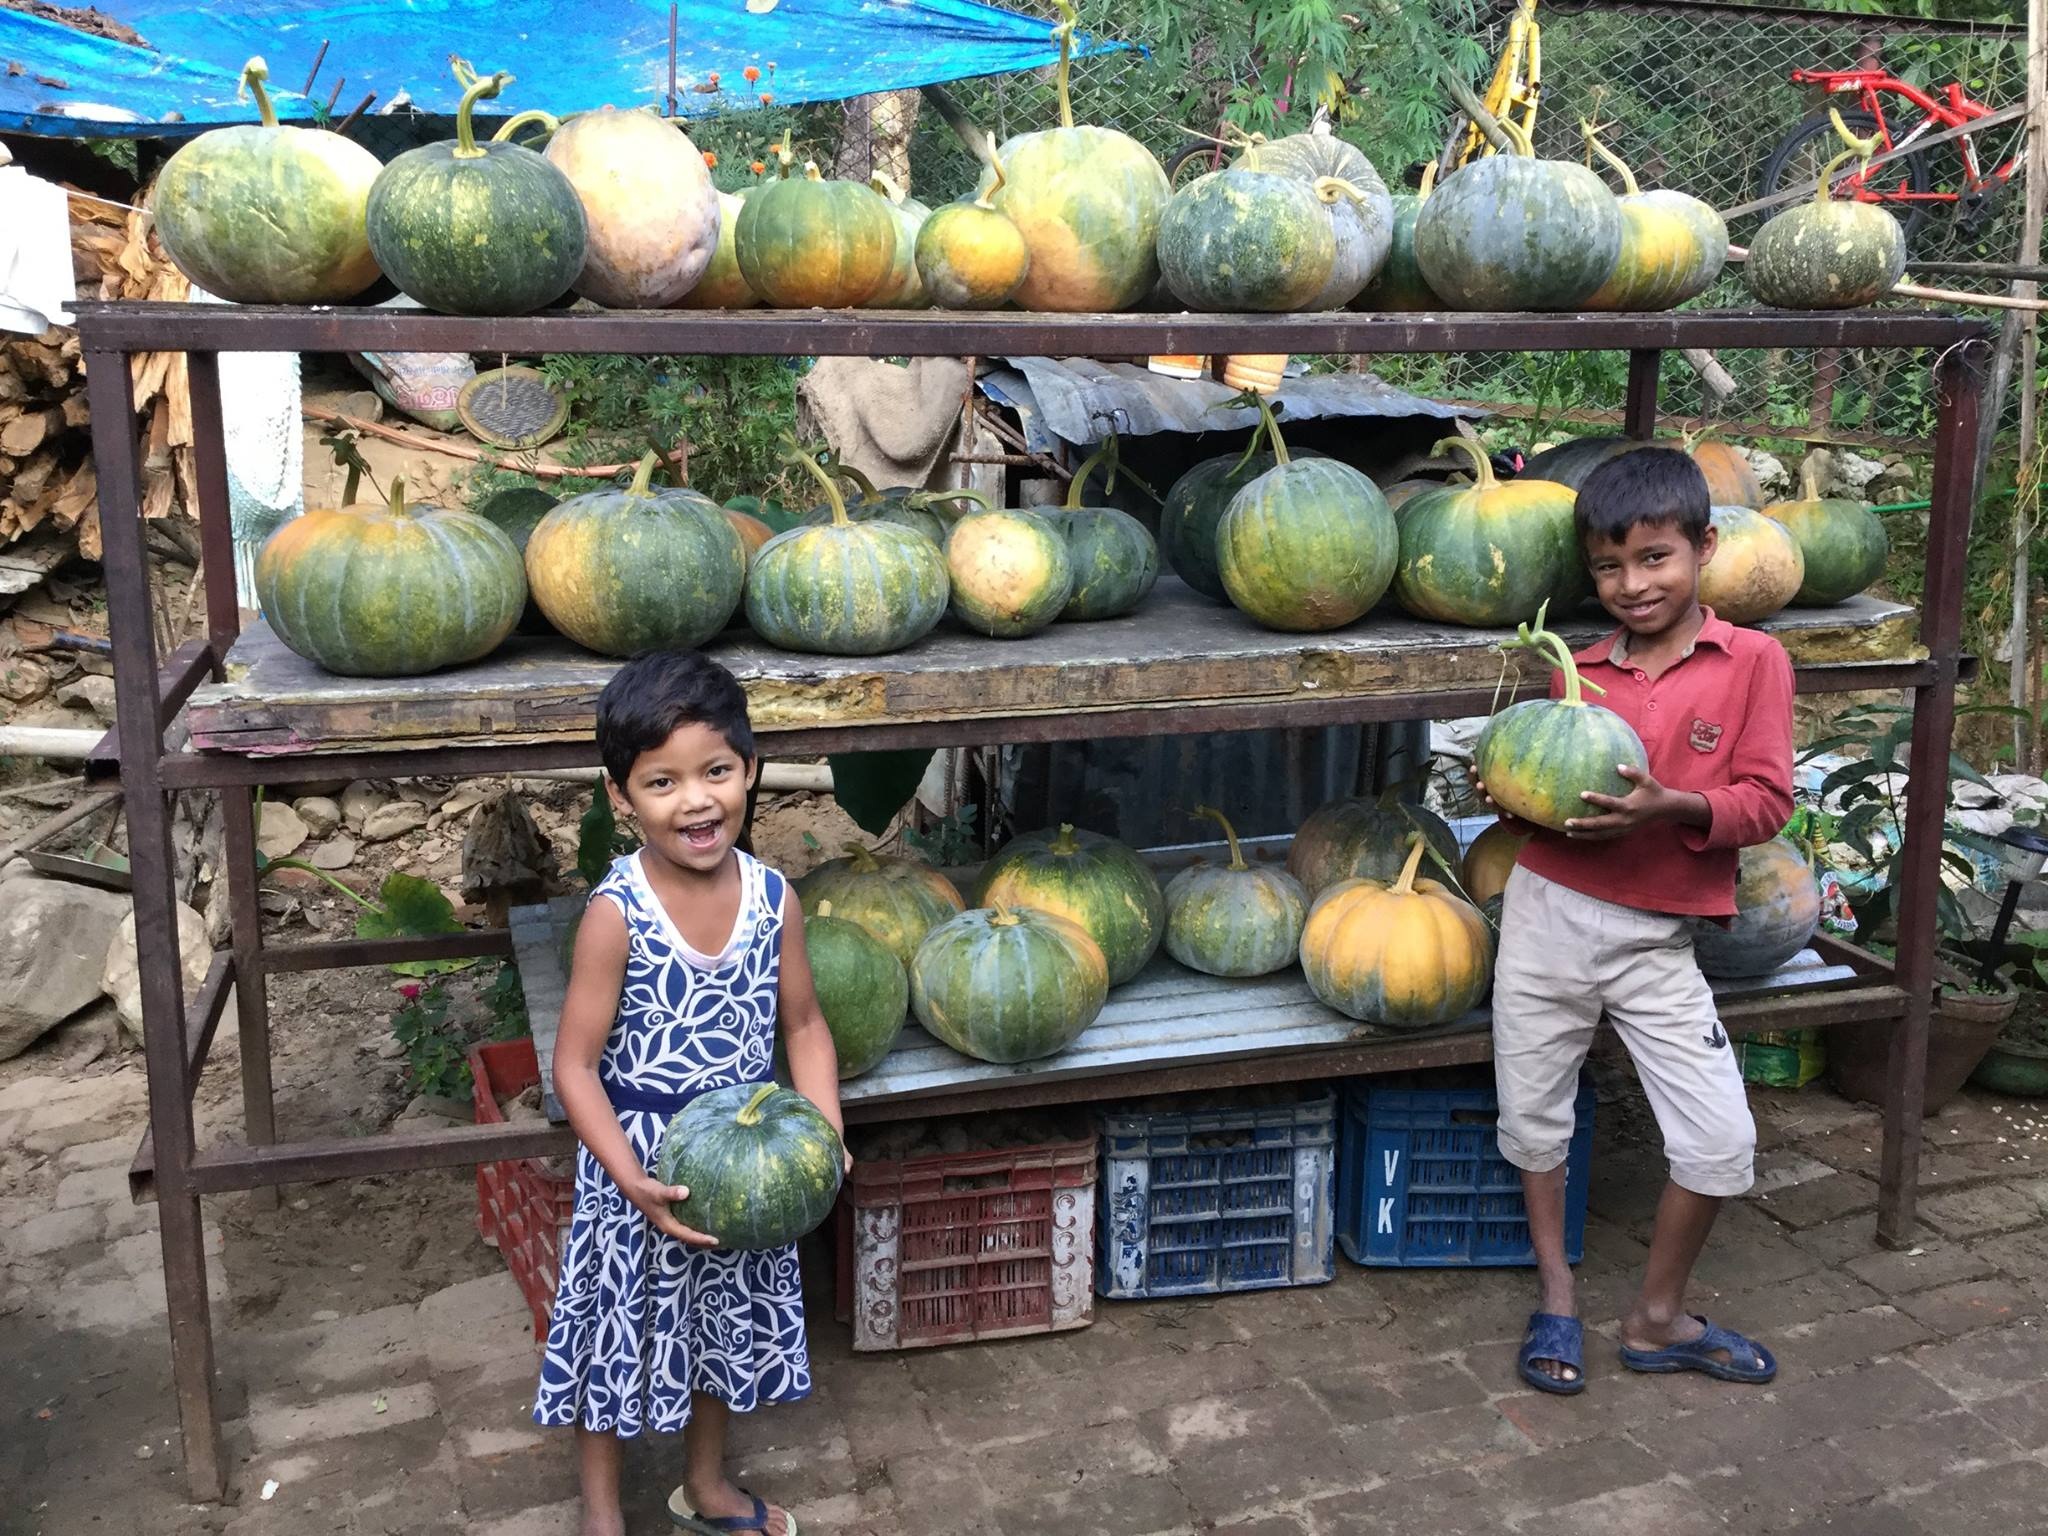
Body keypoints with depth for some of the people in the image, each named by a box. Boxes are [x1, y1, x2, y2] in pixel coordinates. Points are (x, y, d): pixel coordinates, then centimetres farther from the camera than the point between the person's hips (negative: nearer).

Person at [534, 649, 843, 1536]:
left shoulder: (773, 897, -11)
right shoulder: (616, 913, -23)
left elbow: (803, 1027, 1)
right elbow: (575, 1065, -18)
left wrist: (826, 1135, -12)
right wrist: (633, 1180, -26)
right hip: (639, 1171, -4)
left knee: (723, 1326, 23)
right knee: (620, 1333, 14)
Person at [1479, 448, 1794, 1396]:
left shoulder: (1752, 660, -3)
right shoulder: (1577, 671, 4)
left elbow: (1766, 801, -7)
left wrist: (1676, 807, -25)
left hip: (1656, 939, -2)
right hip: (1550, 916, 2)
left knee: (1720, 1140, -2)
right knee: (1534, 1119, 10)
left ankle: (1657, 1318, 20)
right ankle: (1556, 1298, 30)